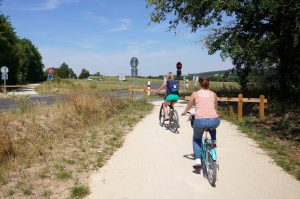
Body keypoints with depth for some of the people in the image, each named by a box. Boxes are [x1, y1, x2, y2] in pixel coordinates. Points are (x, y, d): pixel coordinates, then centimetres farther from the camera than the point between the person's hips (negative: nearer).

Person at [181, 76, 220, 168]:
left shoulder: (195, 94, 9)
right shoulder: (213, 94, 14)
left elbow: (189, 107, 23)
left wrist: (184, 112, 44)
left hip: (200, 121, -2)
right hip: (214, 121, 2)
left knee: (196, 139, 26)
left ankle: (197, 159, 12)